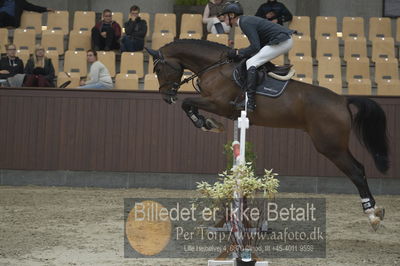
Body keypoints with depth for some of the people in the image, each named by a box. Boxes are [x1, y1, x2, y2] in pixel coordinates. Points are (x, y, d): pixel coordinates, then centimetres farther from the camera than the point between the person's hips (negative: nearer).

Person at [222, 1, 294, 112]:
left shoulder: (245, 23, -13)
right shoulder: (247, 20, 17)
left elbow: (255, 47, -18)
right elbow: (258, 45, 20)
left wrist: (238, 52, -8)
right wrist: (241, 52, 11)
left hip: (281, 42, -10)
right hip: (286, 40, 10)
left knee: (251, 63, -13)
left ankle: (250, 102, -21)